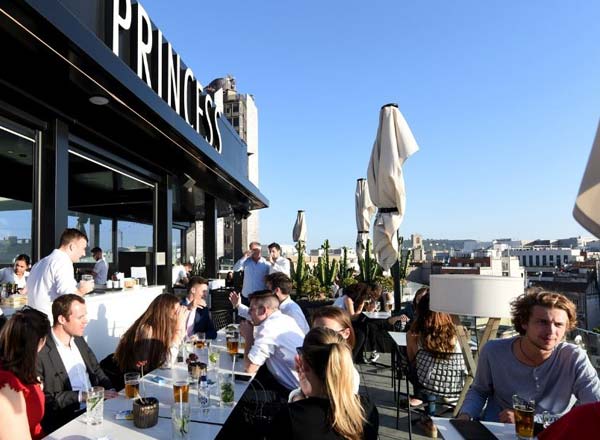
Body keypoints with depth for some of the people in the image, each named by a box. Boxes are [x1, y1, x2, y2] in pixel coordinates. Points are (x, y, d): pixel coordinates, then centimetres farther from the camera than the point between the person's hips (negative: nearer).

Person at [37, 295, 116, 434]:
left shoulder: (78, 340, 8)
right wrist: (82, 396, -18)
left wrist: (111, 391, -3)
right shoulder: (41, 351, -15)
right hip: (66, 420, -7)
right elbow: (44, 398, -14)